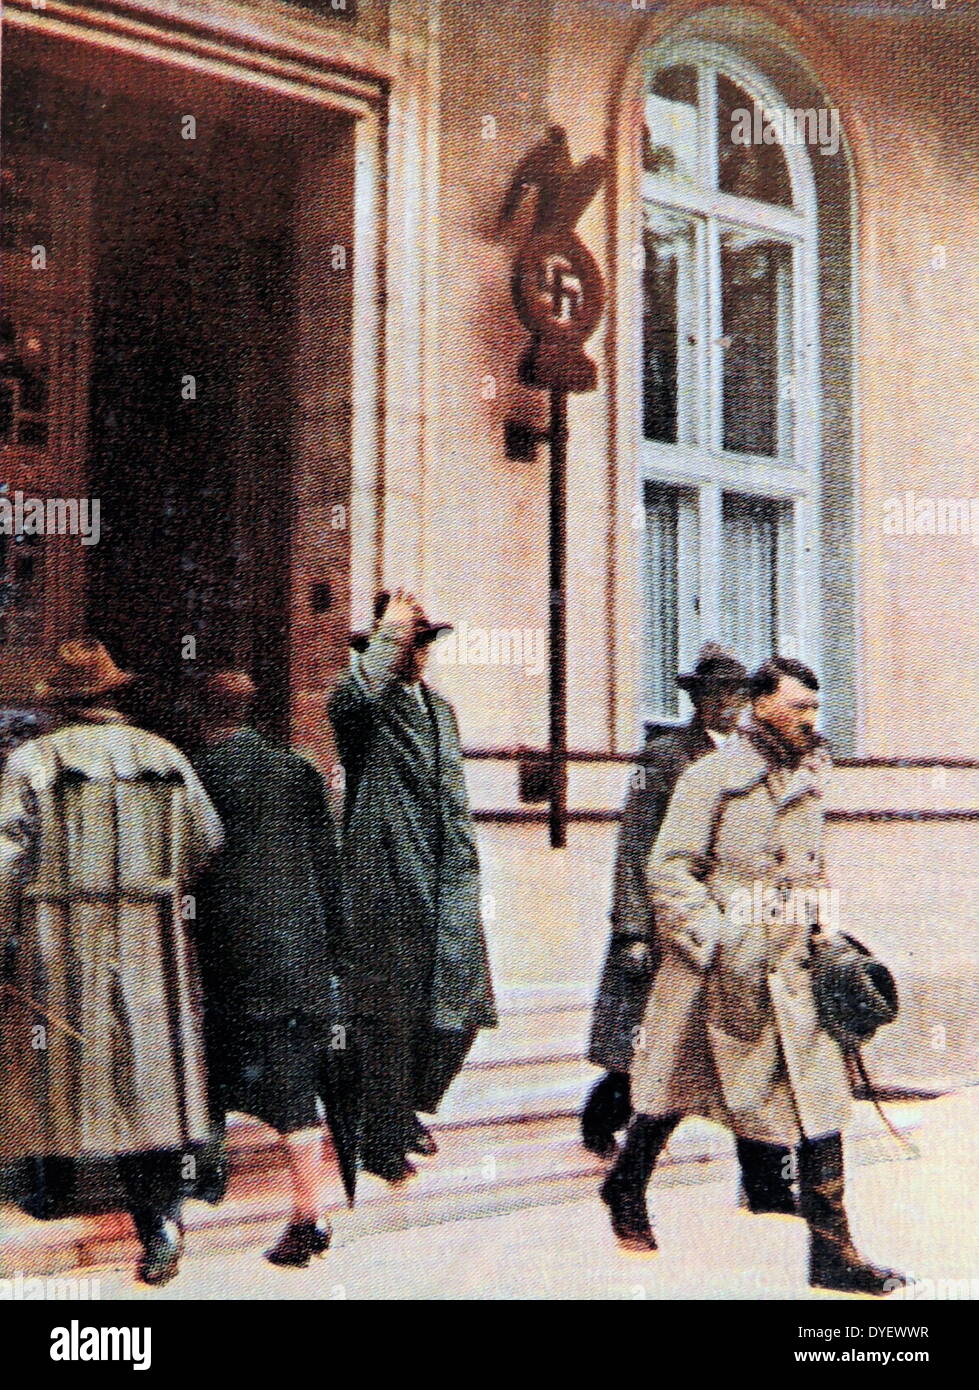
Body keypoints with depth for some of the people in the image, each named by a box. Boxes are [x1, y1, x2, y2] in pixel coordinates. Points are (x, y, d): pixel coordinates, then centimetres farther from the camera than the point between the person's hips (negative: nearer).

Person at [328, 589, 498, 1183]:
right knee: (388, 1015, 1)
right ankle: (383, 1140, 16)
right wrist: (389, 635, -27)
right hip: (387, 882, -7)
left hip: (449, 886, 7)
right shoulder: (364, 706, -4)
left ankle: (407, 1106, 30)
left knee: (461, 1006, 7)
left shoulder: (441, 709, 19)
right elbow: (349, 699, -32)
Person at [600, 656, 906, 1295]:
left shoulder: (808, 778, 11)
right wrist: (720, 943, -18)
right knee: (674, 1090, 11)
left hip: (791, 971, 5)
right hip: (714, 974, -5)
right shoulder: (713, 776, -9)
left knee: (822, 1097, -5)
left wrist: (827, 933, 10)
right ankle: (627, 1193, 36)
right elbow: (669, 869, -12)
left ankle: (833, 1249, 2)